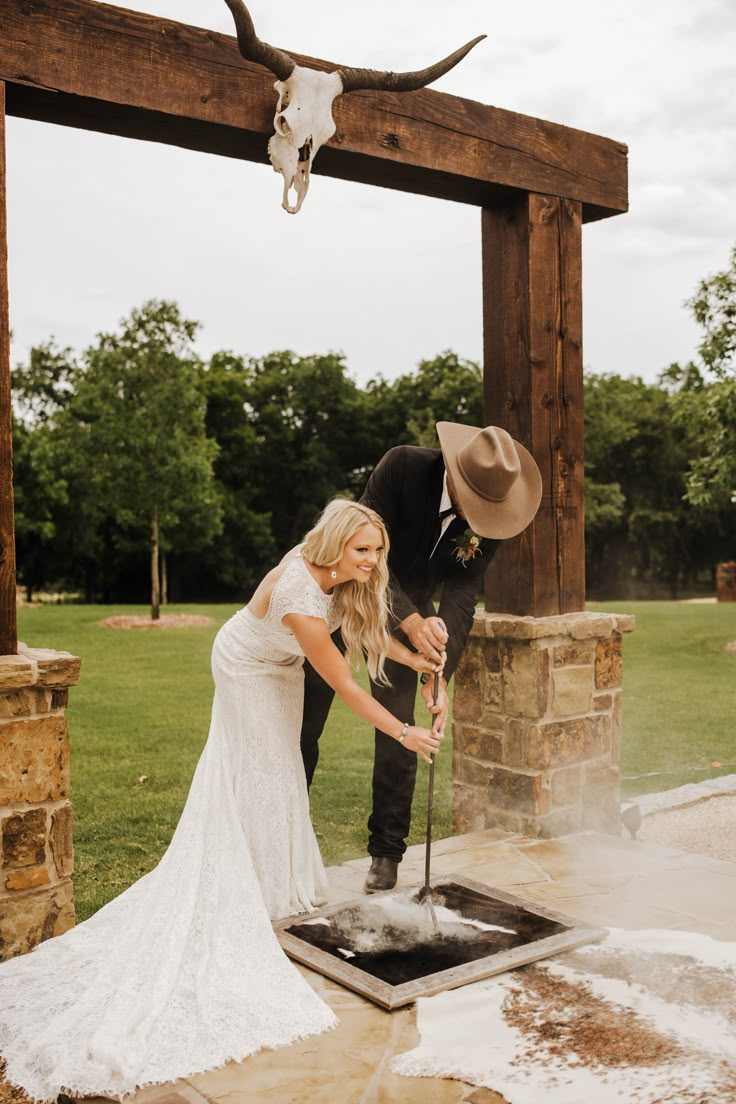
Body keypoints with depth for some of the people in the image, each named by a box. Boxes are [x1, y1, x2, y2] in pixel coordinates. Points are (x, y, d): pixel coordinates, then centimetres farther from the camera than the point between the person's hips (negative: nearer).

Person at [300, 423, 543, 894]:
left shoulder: (489, 518, -18)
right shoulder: (403, 466, -28)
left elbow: (460, 599, -20)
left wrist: (440, 674, -33)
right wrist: (411, 620, -42)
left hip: (409, 615, 2)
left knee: (397, 738, -2)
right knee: (303, 725, 6)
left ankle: (386, 851, 15)